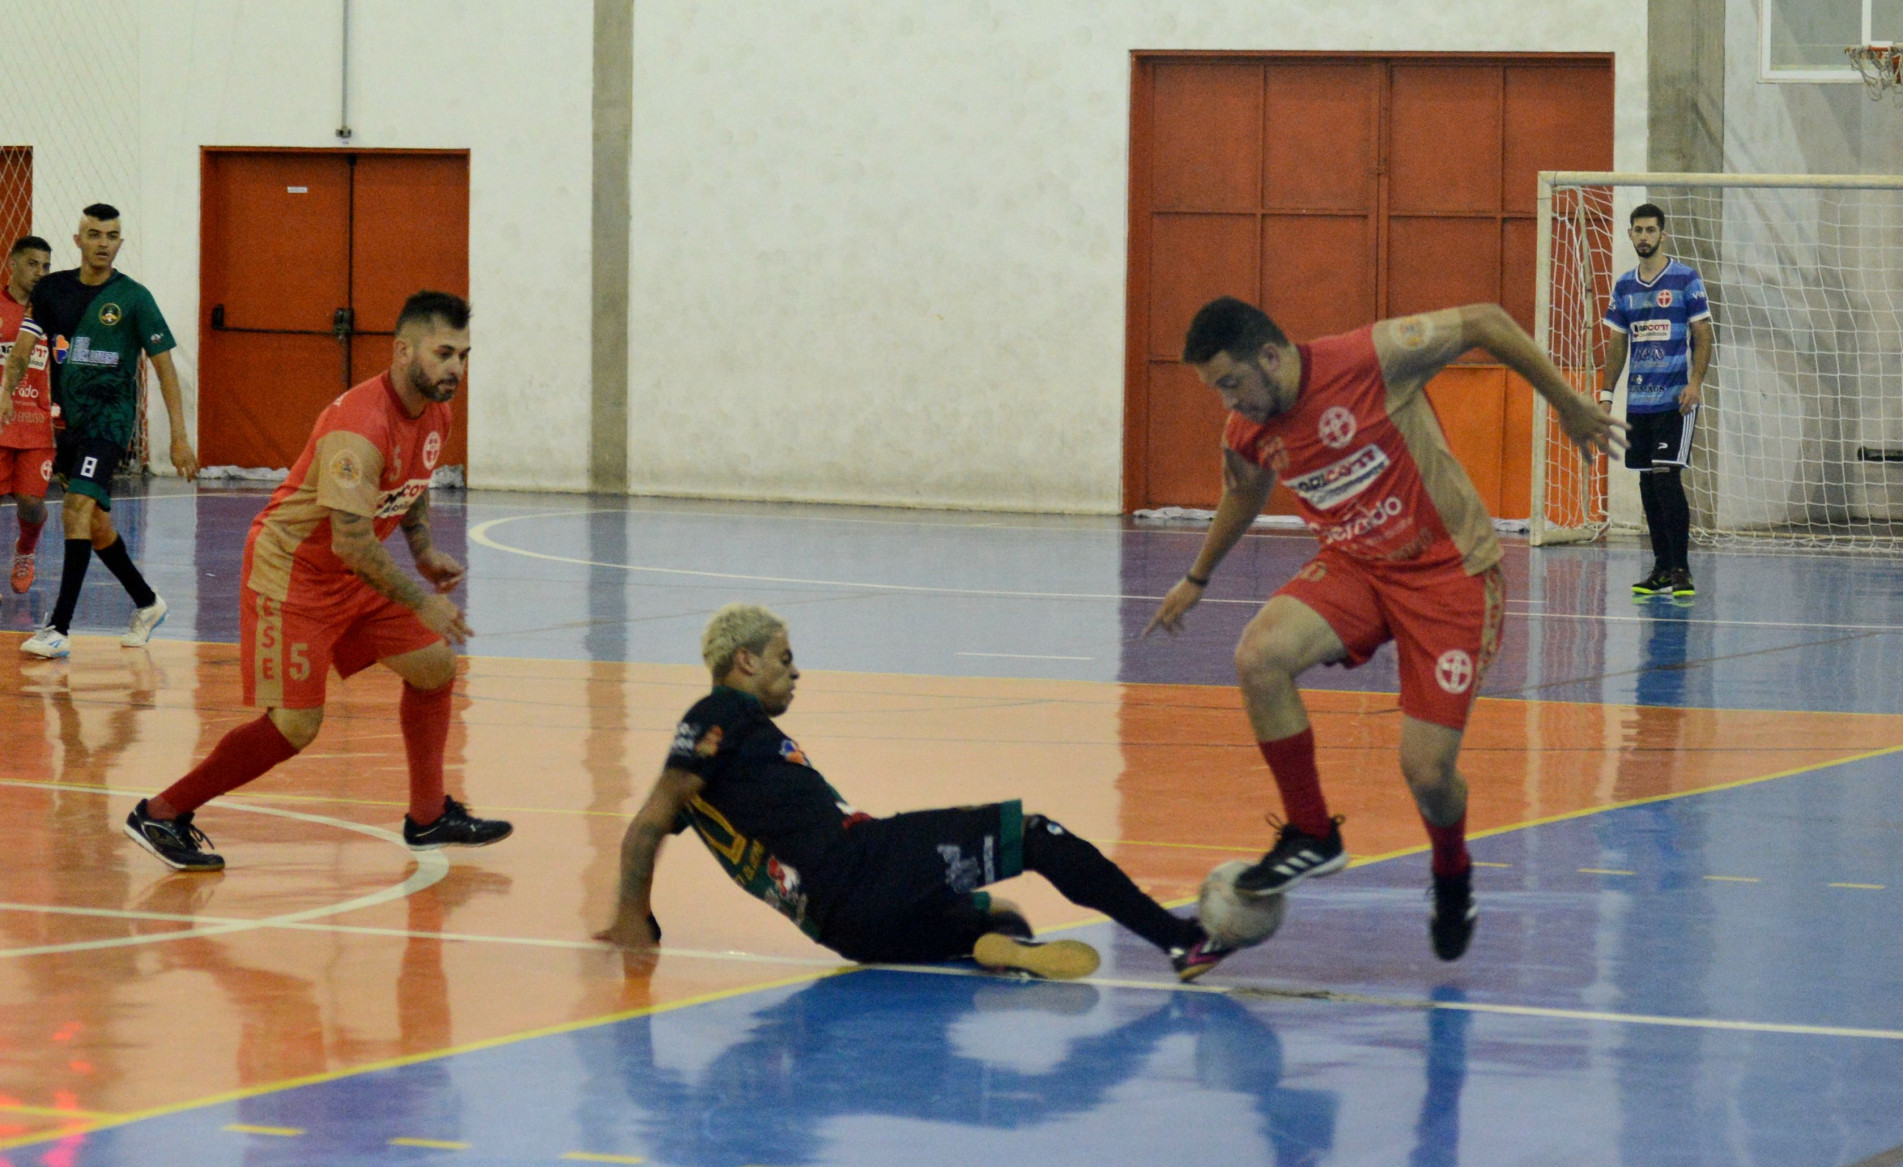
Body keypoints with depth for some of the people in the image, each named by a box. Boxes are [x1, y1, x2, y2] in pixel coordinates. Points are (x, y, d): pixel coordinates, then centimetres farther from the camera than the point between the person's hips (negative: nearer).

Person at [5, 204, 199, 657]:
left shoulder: (133, 297, -5)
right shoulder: (52, 290, 6)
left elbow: (164, 366, -3)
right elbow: (24, 348, 7)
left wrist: (180, 437, -7)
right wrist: (5, 392, -10)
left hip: (111, 415, -6)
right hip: (72, 417, 6)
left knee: (78, 509, -21)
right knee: (95, 524, 13)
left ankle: (59, 628, -23)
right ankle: (147, 603, 35)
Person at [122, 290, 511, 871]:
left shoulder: (435, 414, 0)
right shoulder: (359, 425, -31)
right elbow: (351, 542, -32)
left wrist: (425, 552, 9)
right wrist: (421, 603, -25)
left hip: (357, 573, 9)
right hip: (291, 569, -9)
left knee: (434, 666, 10)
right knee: (294, 726, -11)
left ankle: (428, 818, 23)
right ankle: (160, 815, 1)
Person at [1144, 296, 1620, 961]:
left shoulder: (1371, 358, -22)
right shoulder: (1247, 435, -3)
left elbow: (1486, 323, -12)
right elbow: (1243, 496, 22)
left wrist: (1570, 408, -5)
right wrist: (1197, 580, 35)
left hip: (1448, 570, -5)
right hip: (1353, 567, 5)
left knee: (1427, 772, -10)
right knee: (1258, 656, -26)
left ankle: (1452, 876, 27)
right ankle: (1310, 836, -9)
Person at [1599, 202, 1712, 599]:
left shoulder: (1686, 279, -3)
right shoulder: (1624, 286, 12)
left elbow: (1703, 336, -5)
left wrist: (1695, 382, -17)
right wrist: (1606, 393, 12)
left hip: (1676, 400, -6)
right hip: (1639, 401, 6)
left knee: (1667, 477, -14)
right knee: (1648, 484, 6)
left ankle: (1681, 569, -9)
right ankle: (1662, 569, 12)